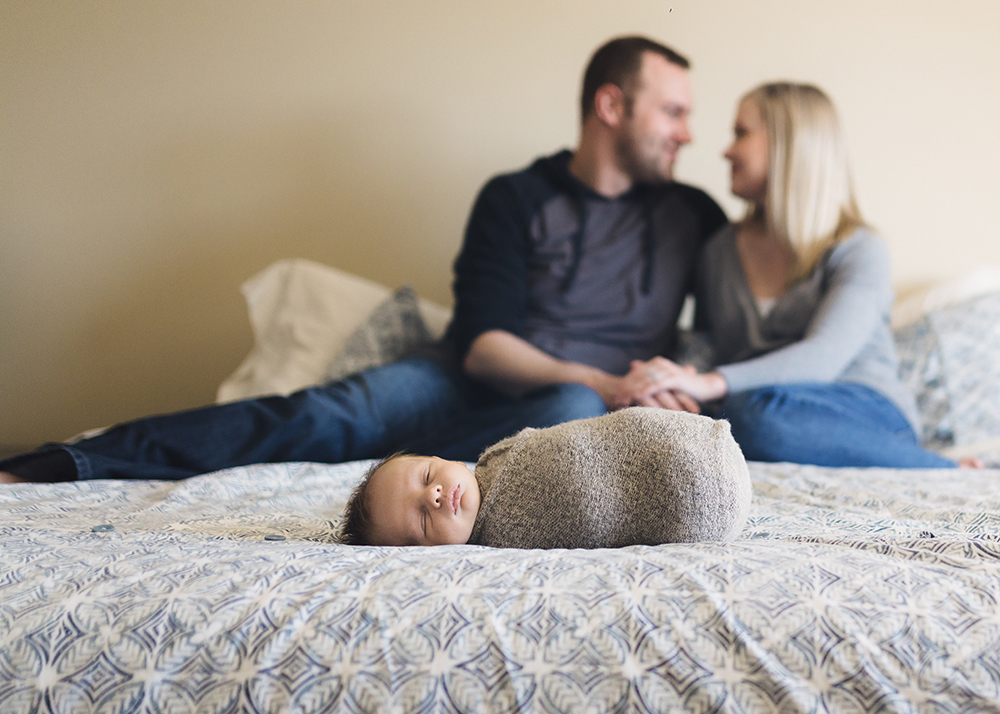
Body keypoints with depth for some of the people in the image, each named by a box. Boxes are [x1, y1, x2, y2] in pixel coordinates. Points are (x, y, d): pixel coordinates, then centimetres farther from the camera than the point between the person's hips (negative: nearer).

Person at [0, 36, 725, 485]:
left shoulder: (690, 214, 14)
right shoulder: (516, 198, 4)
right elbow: (481, 342, -8)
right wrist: (603, 383, -19)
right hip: (480, 380, -1)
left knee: (575, 414, -37)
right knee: (325, 411, -29)